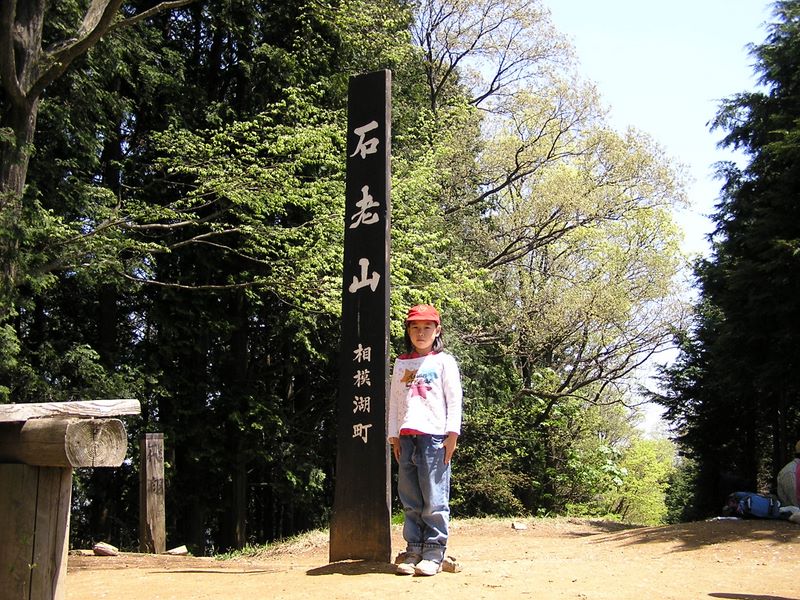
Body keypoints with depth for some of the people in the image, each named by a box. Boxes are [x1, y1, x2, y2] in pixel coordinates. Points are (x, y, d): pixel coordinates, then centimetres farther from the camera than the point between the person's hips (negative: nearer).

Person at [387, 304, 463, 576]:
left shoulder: (444, 361, 6)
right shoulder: (401, 363, 18)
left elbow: (454, 398, 1)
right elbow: (394, 400, 17)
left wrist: (452, 433, -8)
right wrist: (394, 436, 10)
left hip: (434, 435, -4)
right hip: (406, 437, 4)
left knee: (434, 498, -5)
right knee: (410, 499, 5)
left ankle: (434, 553, 0)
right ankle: (414, 551, 11)